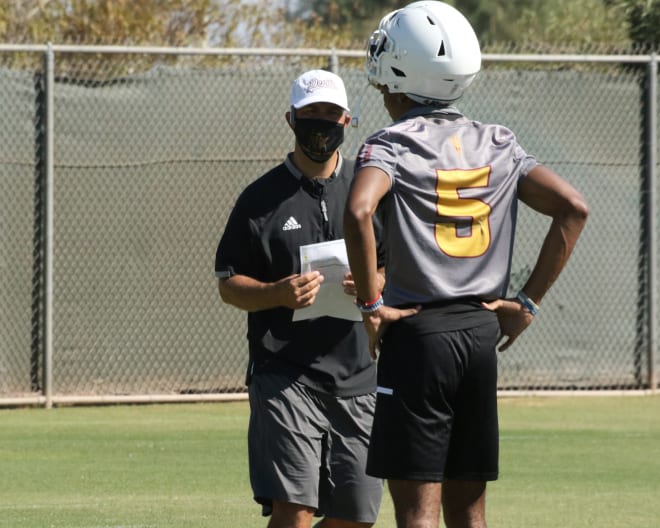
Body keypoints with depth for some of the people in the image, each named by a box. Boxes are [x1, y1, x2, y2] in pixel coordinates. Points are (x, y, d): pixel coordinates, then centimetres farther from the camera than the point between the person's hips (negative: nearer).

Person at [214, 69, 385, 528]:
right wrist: (276, 293, -16)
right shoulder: (262, 197, 2)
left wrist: (376, 284, -7)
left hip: (358, 379, 4)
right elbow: (228, 284, 4)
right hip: (285, 376, -4)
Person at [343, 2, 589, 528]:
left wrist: (371, 303, -16)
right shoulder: (497, 145, 9)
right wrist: (528, 301, 6)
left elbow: (359, 213, -27)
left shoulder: (392, 145, -7)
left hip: (417, 331, -5)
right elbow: (573, 207, 4)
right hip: (482, 329, 5)